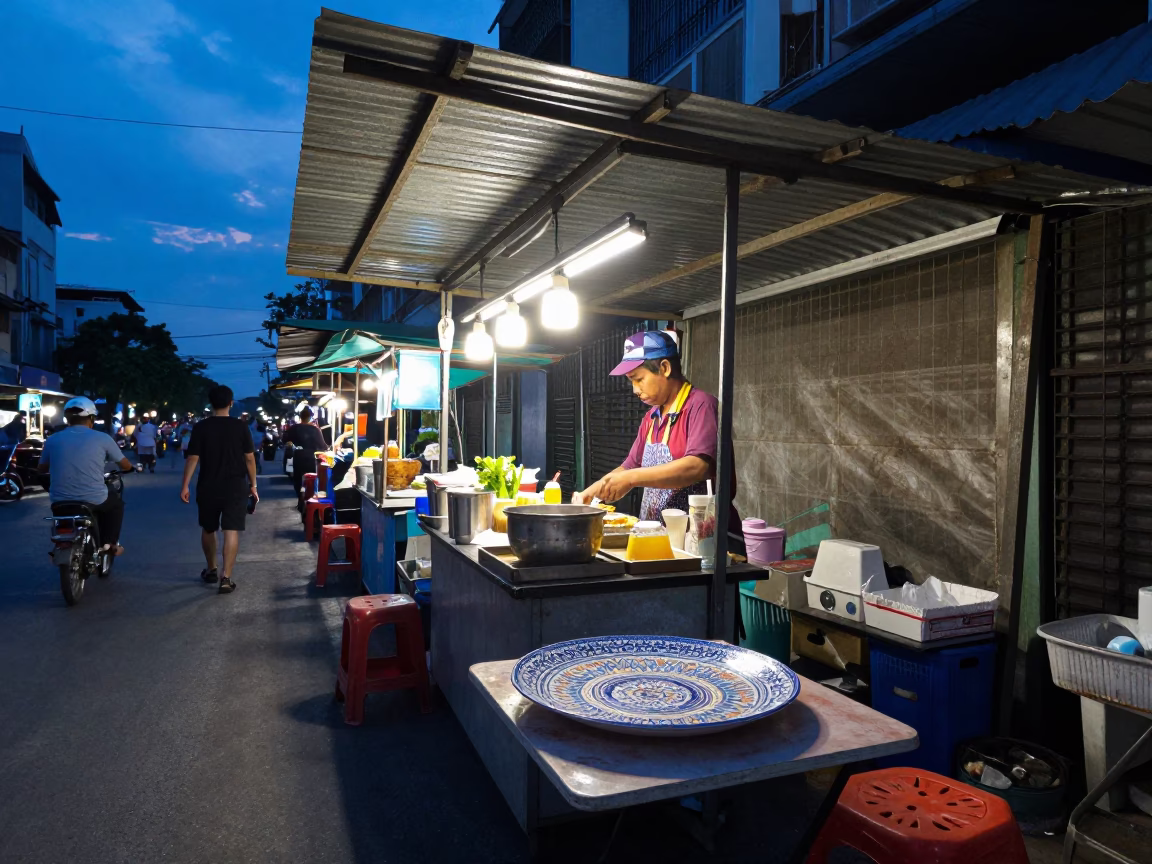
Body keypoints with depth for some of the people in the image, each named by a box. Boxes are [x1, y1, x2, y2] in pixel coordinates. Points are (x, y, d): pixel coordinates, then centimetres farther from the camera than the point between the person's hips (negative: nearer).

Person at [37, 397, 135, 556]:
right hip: (93, 500, -3)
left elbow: (41, 469, 18)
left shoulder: (52, 440, 4)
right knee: (116, 501, 30)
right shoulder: (102, 438, -4)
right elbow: (126, 466, 6)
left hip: (60, 502, 3)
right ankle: (109, 543, 20)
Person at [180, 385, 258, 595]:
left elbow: (192, 458, -5)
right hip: (236, 486, -1)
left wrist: (185, 485, 1)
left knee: (208, 529, 19)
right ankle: (227, 577, -10)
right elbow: (249, 458, -3)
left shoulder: (201, 427, -3)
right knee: (231, 531, -3)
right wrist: (253, 485, 5)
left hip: (208, 487, 2)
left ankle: (211, 570, 33)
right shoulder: (240, 426, -4)